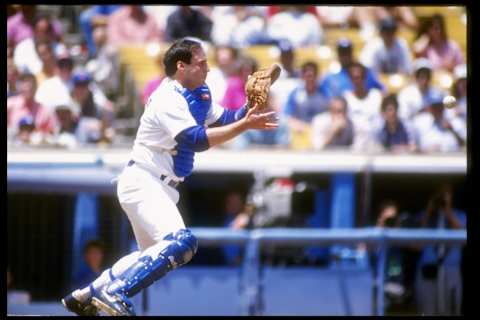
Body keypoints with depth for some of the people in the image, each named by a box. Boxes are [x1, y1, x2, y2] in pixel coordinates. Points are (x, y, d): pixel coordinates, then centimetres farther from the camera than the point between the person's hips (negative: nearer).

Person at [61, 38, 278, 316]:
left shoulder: (199, 95, 11)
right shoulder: (168, 98, -19)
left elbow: (227, 120, 7)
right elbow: (197, 140, -29)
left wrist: (249, 107, -12)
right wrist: (245, 125, -32)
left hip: (161, 188, 11)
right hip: (142, 182, -11)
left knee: (154, 256, 22)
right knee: (181, 242, -28)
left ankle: (86, 295, 28)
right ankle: (114, 294, -27)